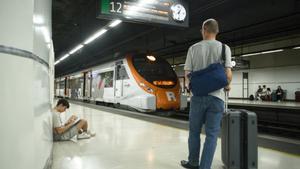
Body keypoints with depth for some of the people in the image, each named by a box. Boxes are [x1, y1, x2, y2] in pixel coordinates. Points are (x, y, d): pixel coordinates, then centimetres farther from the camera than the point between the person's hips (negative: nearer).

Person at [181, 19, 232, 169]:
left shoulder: (193, 48, 3)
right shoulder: (224, 48, 0)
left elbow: (187, 73, 2)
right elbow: (228, 74, -8)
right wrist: (227, 86, 14)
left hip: (197, 95, 1)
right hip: (216, 96, -1)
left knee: (194, 131, 15)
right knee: (211, 135, 4)